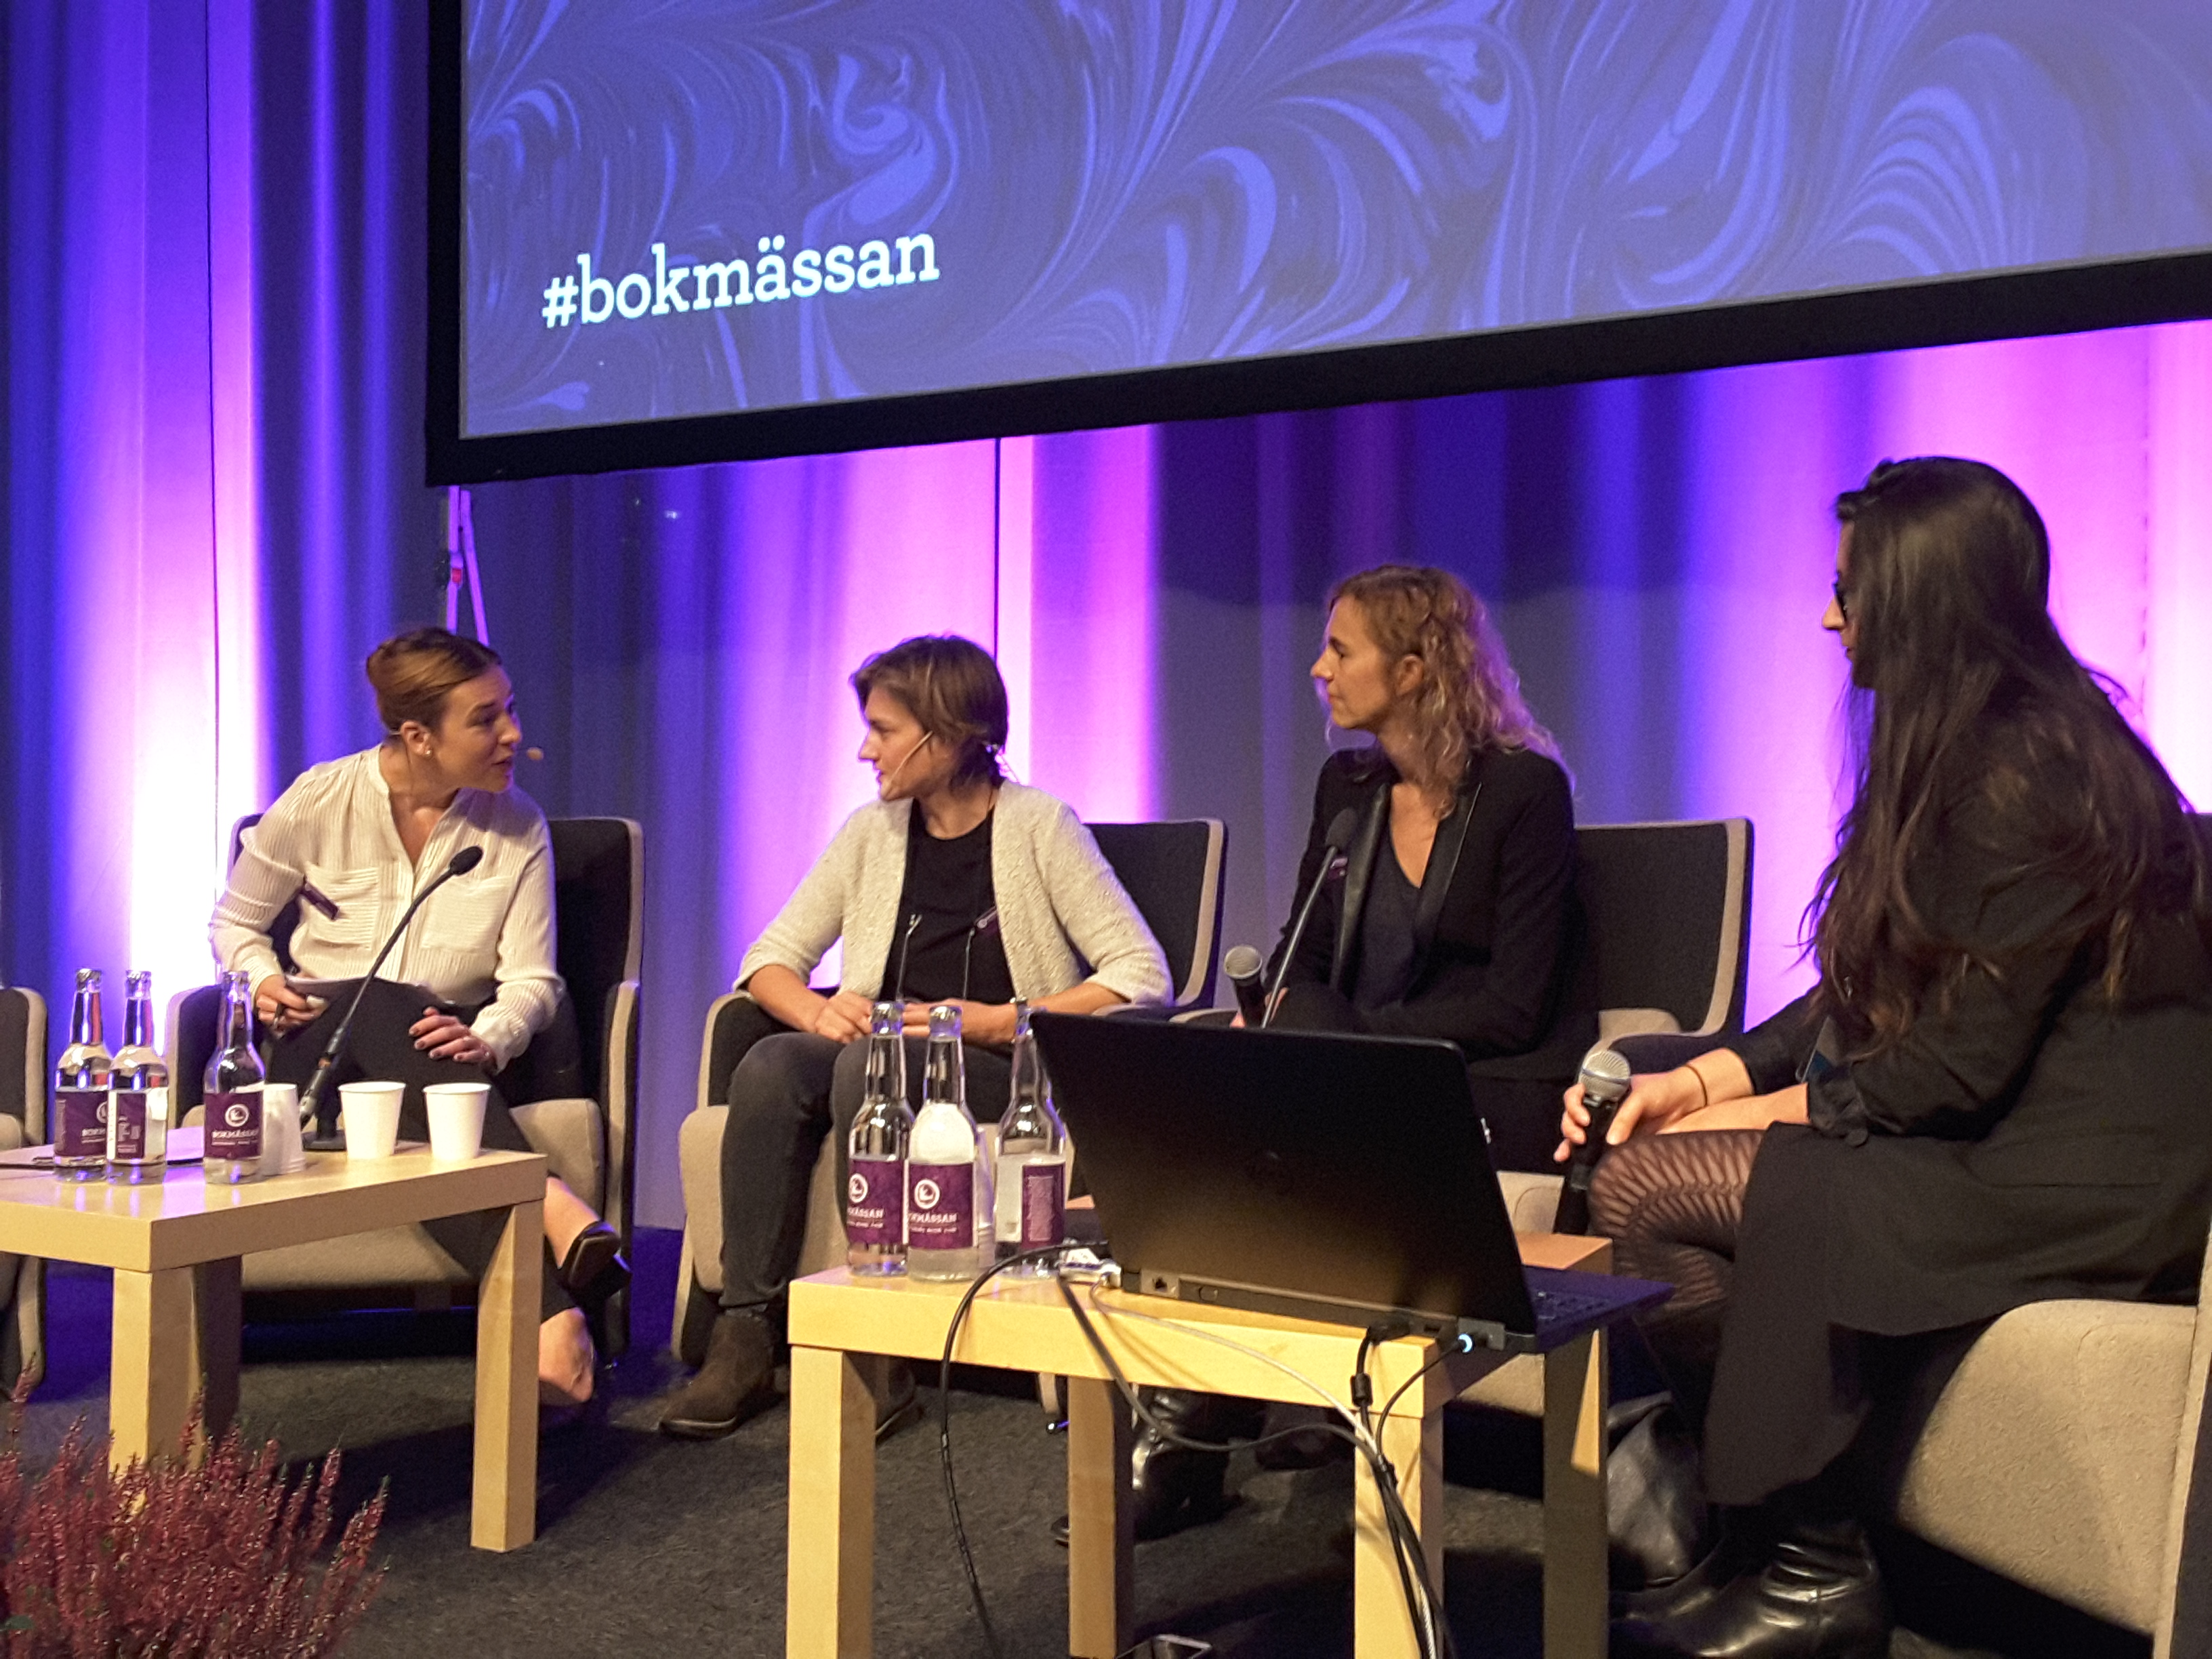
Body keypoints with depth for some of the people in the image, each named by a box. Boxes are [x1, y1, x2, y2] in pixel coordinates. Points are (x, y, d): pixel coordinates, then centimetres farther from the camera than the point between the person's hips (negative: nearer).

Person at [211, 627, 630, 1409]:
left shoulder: (517, 827, 1)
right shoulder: (321, 801, -1)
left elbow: (533, 983, -2)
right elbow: (234, 922, 13)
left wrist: (485, 1042, -25)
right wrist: (263, 981, -10)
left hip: (454, 1055, 1)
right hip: (321, 1049, -1)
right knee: (381, 1008, -39)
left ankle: (542, 1320, -54)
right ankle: (559, 1213, -55)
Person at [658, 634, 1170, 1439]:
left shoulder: (1038, 825, -2)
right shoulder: (874, 832, 13)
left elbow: (1142, 975, -9)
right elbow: (769, 958, 15)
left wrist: (993, 1021, -15)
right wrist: (817, 1011, -9)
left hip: (1005, 1072, -5)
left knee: (870, 1065, -35)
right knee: (771, 1065, -27)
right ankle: (746, 1335, -24)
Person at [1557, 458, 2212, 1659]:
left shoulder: (2024, 777, -18)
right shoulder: (1972, 758, 13)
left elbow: (1957, 1069, -19)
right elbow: (1863, 1002, 14)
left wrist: (1736, 1117, -9)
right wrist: (1688, 1087, 5)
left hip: (2080, 1183, -9)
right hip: (2011, 1143, 9)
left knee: (1648, 1189, -18)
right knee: (1644, 1158, -5)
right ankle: (1771, 1550, 0)